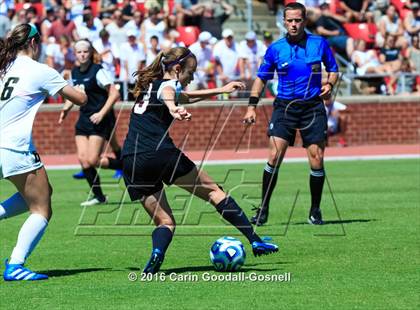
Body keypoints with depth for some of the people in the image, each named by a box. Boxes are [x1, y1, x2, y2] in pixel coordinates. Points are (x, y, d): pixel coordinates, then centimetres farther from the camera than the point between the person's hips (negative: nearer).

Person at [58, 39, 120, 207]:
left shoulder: (97, 71, -12)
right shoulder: (75, 73, 9)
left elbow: (114, 94, -14)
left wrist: (102, 114, -20)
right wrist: (67, 107, 5)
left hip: (99, 120, -7)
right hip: (83, 119, 7)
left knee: (92, 160, -16)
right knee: (83, 159, -3)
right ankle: (98, 196, 6)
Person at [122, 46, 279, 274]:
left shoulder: (149, 86, 28)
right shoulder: (169, 84, 3)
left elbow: (185, 96, 45)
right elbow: (167, 96, -25)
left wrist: (221, 90, 54)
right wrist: (174, 110, -48)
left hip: (131, 163, 7)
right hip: (160, 153, -7)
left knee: (164, 222, 9)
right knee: (212, 190, 9)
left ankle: (156, 255, -24)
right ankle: (255, 241, 4)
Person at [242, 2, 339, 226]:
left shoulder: (320, 44, 2)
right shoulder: (275, 49, 3)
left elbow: (333, 70, 14)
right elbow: (261, 78, 11)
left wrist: (329, 84, -7)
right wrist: (252, 106, 3)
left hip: (313, 108, 0)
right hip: (285, 107, 0)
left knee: (317, 161, -4)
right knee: (274, 157, -12)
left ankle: (315, 211, 13)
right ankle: (263, 210, -3)